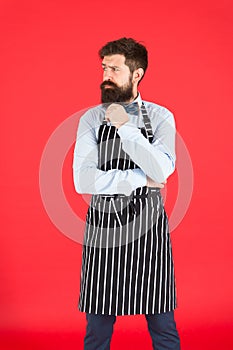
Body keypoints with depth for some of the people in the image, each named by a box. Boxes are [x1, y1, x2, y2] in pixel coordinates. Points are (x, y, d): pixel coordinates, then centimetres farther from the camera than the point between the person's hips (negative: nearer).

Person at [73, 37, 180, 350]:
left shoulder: (160, 117, 1)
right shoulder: (91, 119, 3)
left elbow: (162, 171, -16)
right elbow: (83, 181, -9)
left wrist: (125, 126, -15)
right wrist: (141, 178, -11)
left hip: (148, 230, 0)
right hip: (102, 230, 1)